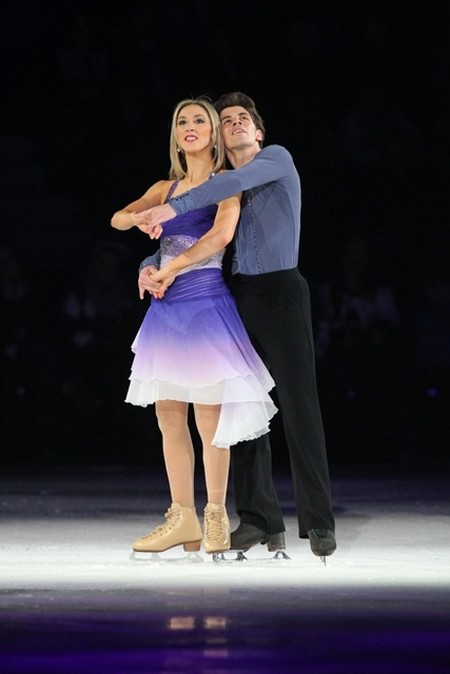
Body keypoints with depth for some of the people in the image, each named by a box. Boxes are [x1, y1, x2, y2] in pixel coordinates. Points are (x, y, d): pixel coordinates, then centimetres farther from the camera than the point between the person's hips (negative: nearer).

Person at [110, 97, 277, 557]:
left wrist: (170, 269, -13)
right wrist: (137, 217, -18)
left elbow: (222, 233, -16)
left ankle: (216, 515, 4)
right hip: (167, 309, 6)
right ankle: (182, 518, 9)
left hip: (206, 304, -6)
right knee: (169, 416, 4)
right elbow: (118, 218, 6)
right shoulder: (166, 188, 17)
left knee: (209, 417, -5)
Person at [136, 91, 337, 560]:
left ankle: (319, 523, -8)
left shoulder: (277, 159, 2)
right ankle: (259, 520, 8)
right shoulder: (215, 192, 18)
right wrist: (150, 267, -5)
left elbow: (239, 181, -18)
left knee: (299, 406, -9)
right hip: (238, 297, 6)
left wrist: (176, 207, -27)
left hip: (281, 292, -6)